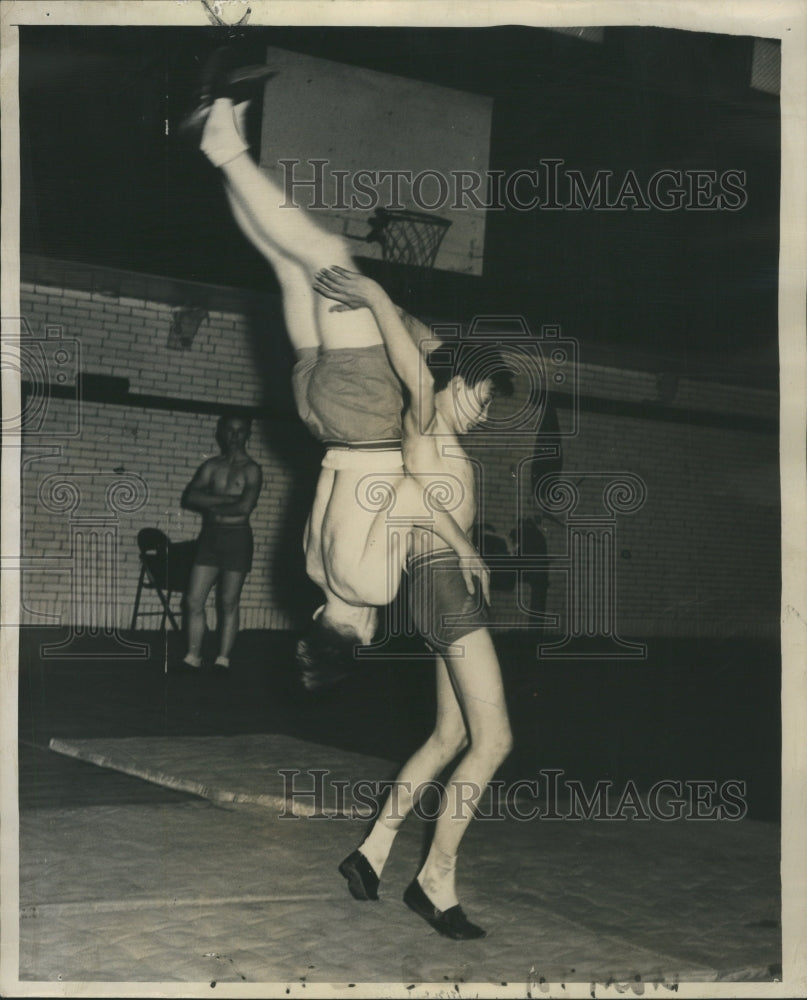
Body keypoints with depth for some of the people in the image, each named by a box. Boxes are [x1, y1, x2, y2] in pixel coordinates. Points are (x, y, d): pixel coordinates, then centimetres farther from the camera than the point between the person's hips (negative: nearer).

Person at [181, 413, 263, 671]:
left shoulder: (251, 469, -1)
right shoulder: (211, 466, 10)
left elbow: (245, 507, -15)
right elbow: (190, 497, -3)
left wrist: (212, 505, -4)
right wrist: (226, 499, -12)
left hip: (237, 537, -4)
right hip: (209, 536, 4)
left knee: (228, 603, 0)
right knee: (194, 600, -1)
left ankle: (223, 660, 5)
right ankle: (193, 657, 6)